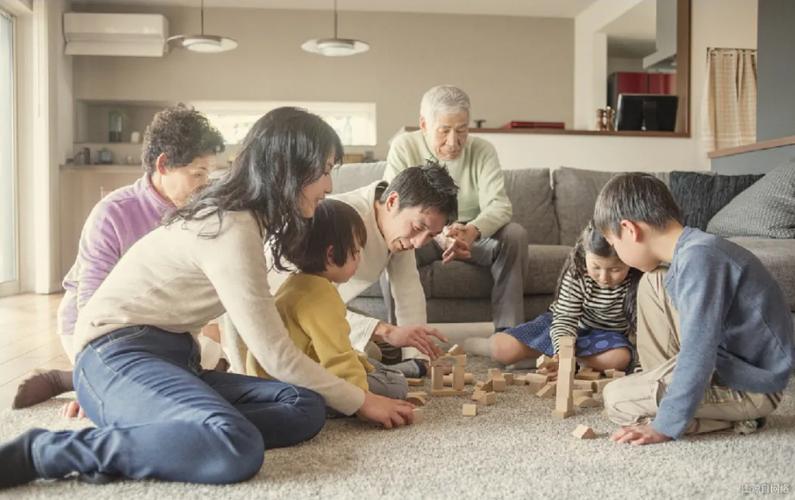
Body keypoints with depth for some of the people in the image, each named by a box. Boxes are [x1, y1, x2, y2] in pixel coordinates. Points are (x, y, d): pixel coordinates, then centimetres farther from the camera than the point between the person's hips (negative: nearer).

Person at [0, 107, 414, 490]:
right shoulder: (232, 231, -18)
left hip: (171, 358, 9)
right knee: (238, 450, -36)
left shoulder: (235, 215, 12)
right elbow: (275, 355, -16)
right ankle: (41, 451, -21)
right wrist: (360, 402, -4)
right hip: (117, 355, -9)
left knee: (304, 408, -11)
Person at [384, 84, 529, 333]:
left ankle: (508, 330, -23)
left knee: (515, 234, -25)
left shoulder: (483, 150, -7)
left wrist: (472, 231, -43)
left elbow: (499, 205, -18)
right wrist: (439, 235, -41)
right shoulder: (403, 147, -11)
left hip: (473, 235, 2)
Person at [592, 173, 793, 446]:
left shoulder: (698, 258, -26)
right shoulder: (693, 250, 4)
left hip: (751, 387, -9)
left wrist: (665, 426, -21)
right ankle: (661, 385, 11)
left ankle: (735, 416, -5)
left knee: (617, 399, -13)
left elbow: (698, 355, -28)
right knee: (653, 283, 7)